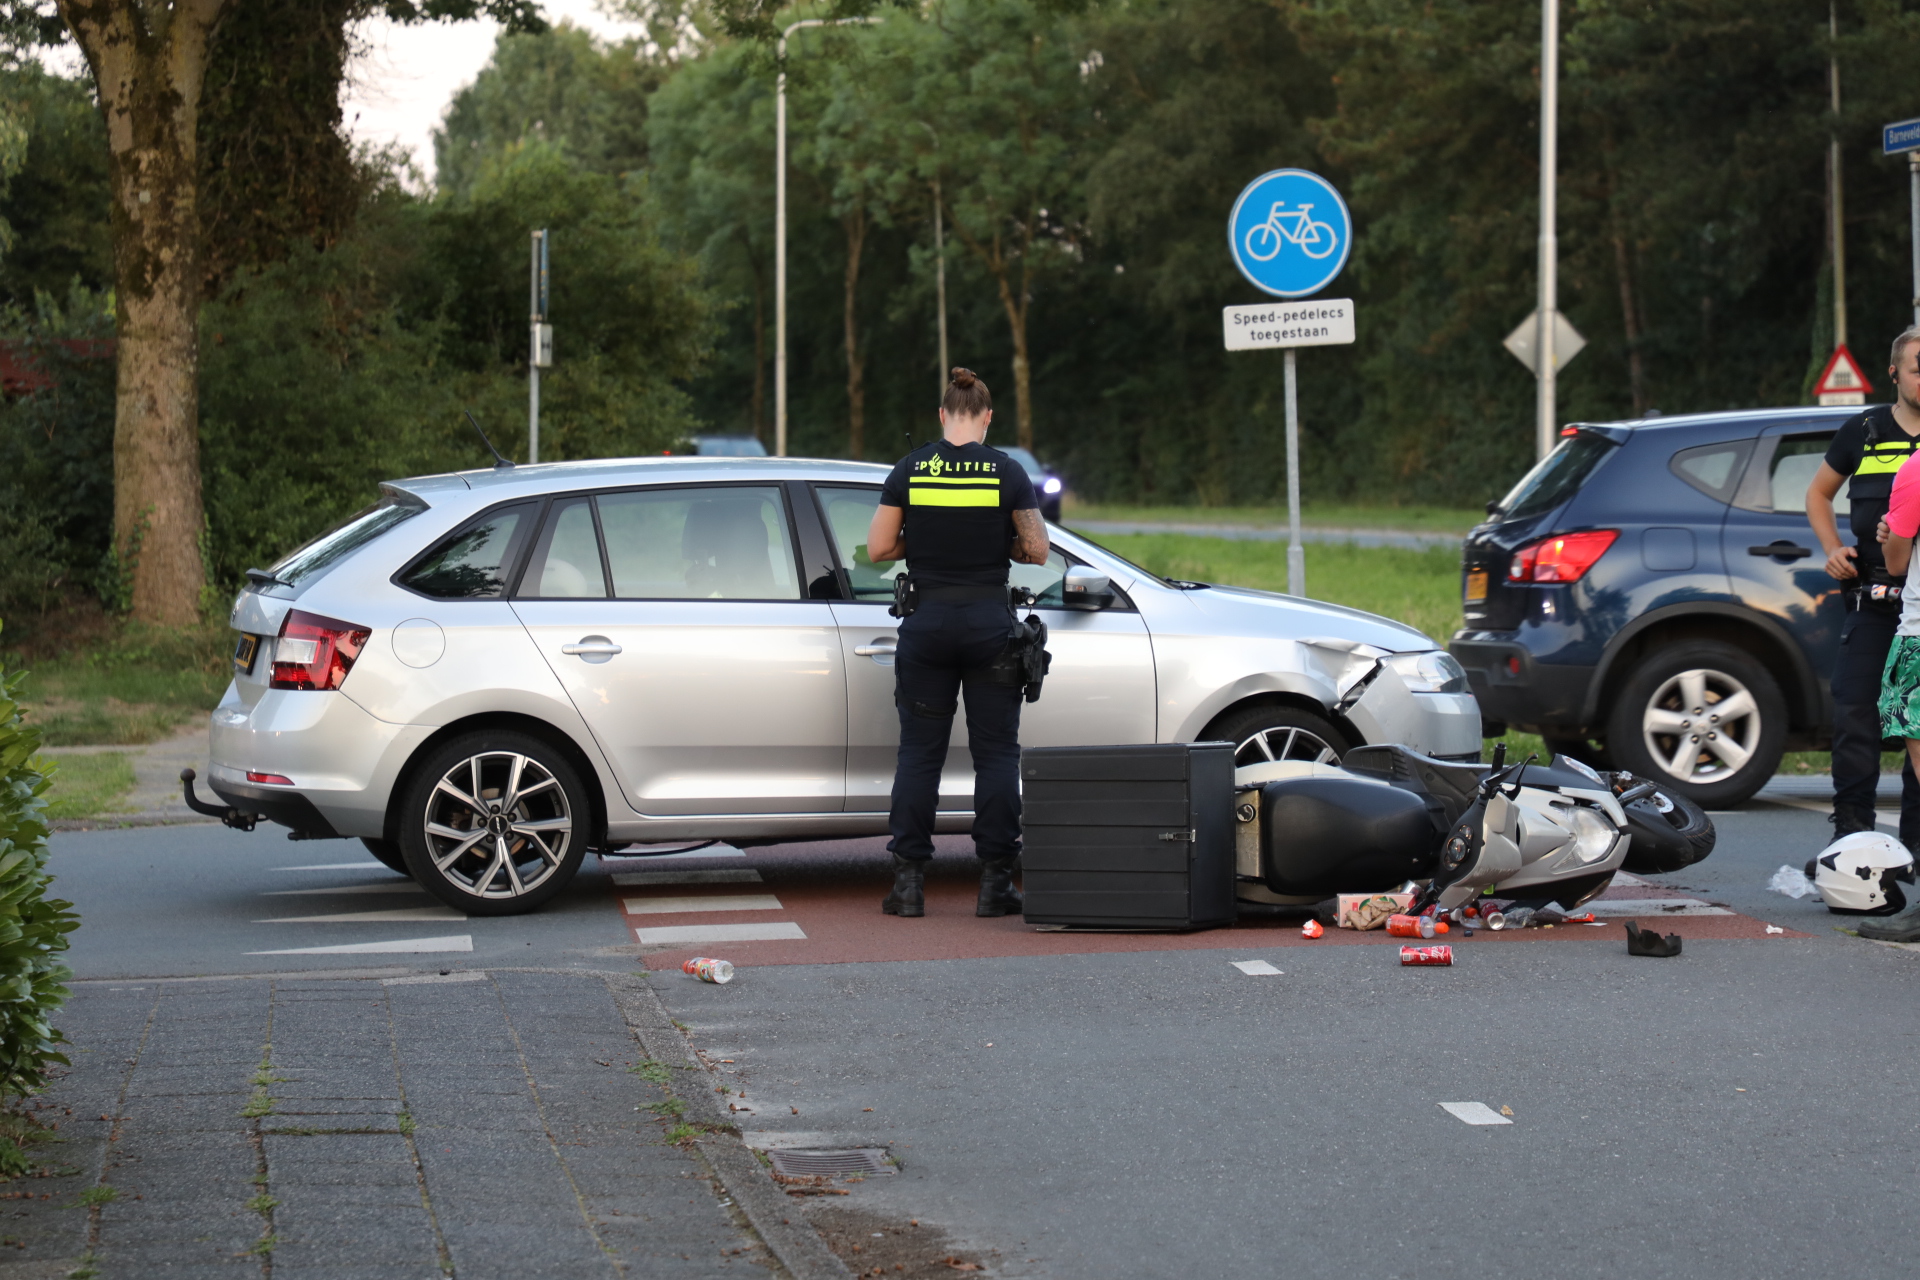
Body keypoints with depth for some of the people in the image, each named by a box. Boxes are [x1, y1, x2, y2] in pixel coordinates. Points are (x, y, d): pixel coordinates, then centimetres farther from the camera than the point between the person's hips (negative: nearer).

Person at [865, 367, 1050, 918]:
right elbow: (1037, 551, -3)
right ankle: (995, 883, 4)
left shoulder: (910, 470, -2)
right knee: (996, 752, 6)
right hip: (989, 620, -1)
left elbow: (878, 549, -1)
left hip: (927, 620, 1)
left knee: (919, 750, 7)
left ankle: (909, 882, 4)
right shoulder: (1008, 472, -4)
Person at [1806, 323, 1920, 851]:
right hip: (1872, 600, 1)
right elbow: (1819, 493, 22)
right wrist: (1832, 549, 6)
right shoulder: (1864, 431, 9)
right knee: (1854, 711, -4)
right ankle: (1852, 826, 3)